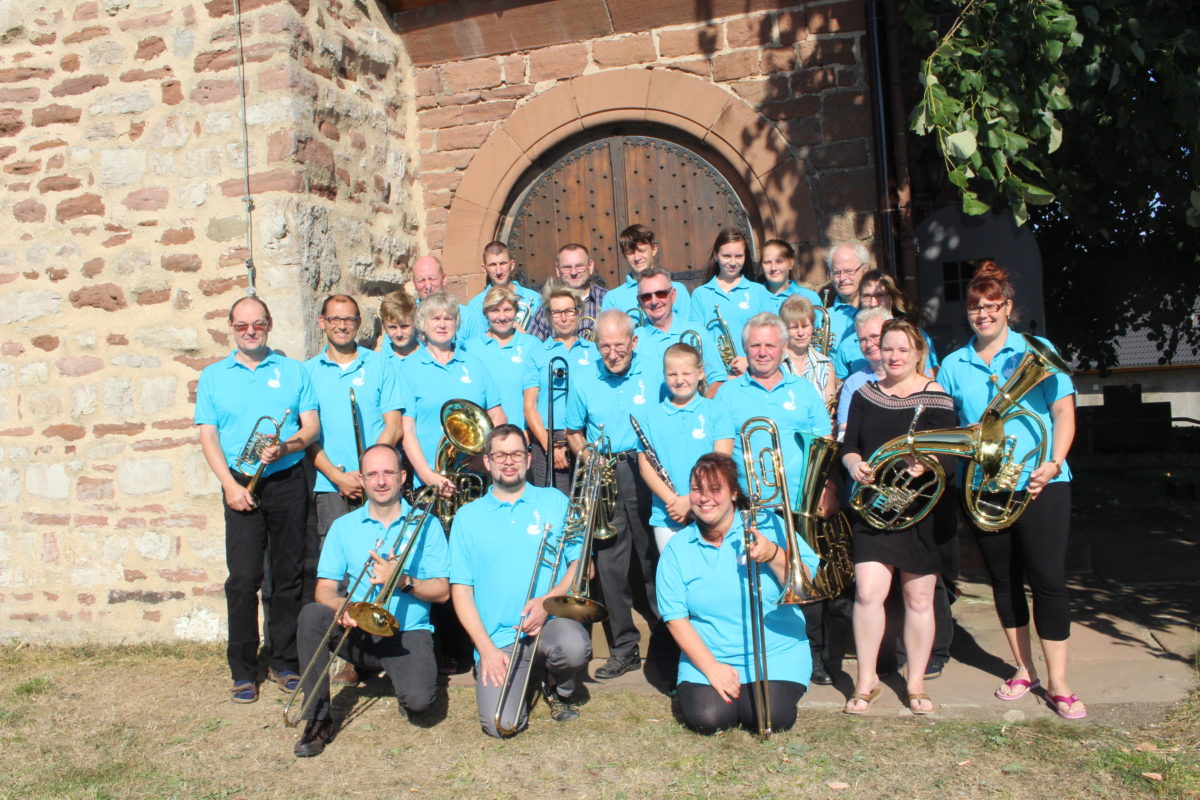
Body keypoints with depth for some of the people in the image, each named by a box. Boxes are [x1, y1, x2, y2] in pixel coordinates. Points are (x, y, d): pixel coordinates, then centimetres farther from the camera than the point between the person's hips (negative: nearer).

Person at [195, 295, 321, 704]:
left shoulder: (293, 371, 9)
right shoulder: (213, 376, 10)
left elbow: (312, 425, 4)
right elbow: (208, 436, 4)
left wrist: (285, 447, -17)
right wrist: (230, 484, -9)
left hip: (288, 482, 1)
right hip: (241, 485, 0)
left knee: (288, 575, 5)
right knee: (243, 577, -4)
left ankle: (285, 662, 17)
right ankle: (243, 671, 7)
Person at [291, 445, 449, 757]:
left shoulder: (425, 524, 4)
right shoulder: (344, 527, 9)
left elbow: (442, 591, 0)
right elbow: (324, 590, 1)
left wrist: (402, 581, -18)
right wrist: (342, 607, -22)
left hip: (407, 633, -2)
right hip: (358, 634, 2)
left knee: (419, 699, -28)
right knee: (311, 614, -28)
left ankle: (399, 675, 11)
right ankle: (318, 720, -15)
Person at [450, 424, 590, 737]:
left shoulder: (555, 502, 9)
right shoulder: (468, 517, 8)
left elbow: (581, 564, 4)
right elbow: (461, 590, 4)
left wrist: (548, 600, -14)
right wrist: (486, 647, -8)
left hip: (550, 623, 0)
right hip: (498, 638, 0)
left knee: (574, 647, -34)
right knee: (500, 724, -20)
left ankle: (559, 688, 3)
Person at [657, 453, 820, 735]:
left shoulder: (768, 526, -1)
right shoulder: (677, 549, 1)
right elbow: (676, 618, -3)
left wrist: (774, 555, -26)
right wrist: (711, 667, -13)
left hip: (776, 654, -1)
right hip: (706, 656, 1)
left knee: (771, 717, -22)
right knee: (706, 719, -21)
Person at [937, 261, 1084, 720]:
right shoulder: (953, 365, 8)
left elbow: (1064, 413, -4)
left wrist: (1053, 464, -17)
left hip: (1039, 485, -3)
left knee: (1048, 580, -2)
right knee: (1004, 580, 13)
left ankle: (1058, 684, 9)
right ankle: (1024, 670, 29)